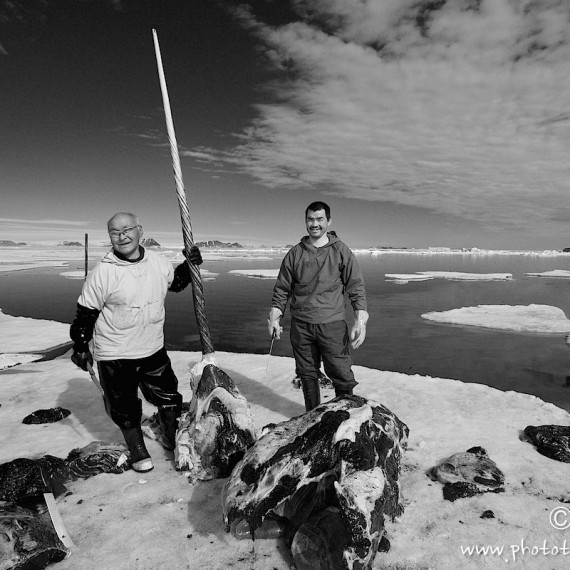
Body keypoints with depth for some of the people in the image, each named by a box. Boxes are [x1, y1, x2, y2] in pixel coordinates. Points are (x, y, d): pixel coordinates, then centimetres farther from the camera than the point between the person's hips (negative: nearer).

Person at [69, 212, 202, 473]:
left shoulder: (157, 261, -4)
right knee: (125, 407, 11)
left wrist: (189, 266, 0)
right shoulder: (103, 271, -16)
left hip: (153, 349, 4)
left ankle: (172, 439, 42)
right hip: (114, 355, -4)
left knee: (168, 395, 16)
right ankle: (137, 449, 37)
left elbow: (175, 283, 16)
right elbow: (86, 312, -8)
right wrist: (80, 347, -5)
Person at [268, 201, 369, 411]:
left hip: (332, 324, -2)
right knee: (307, 375, 12)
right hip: (300, 325, 2)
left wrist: (360, 319, -10)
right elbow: (282, 288, 12)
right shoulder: (295, 253, 6)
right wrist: (274, 316, 4)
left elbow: (356, 286, -1)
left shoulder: (340, 250, 1)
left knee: (341, 375, -2)